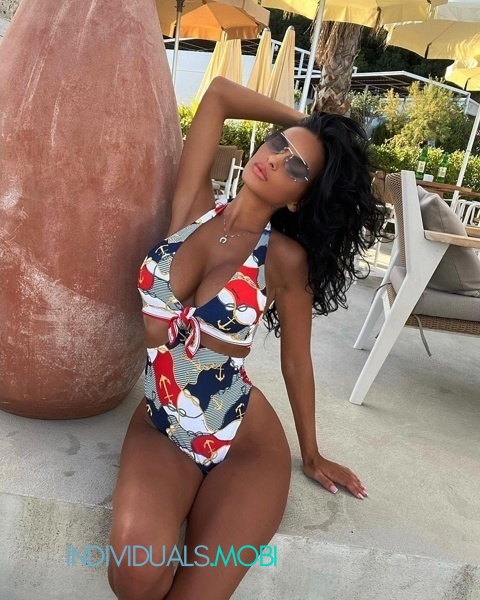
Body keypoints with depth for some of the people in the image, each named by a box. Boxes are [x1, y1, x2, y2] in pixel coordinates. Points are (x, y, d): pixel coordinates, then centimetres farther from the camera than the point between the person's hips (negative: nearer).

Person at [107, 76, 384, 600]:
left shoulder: (285, 258, -9)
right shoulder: (192, 207, -2)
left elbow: (296, 361, 1)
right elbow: (218, 92, 0)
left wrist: (312, 454, 11)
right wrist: (300, 125, 8)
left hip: (245, 441, -2)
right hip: (159, 426, 3)